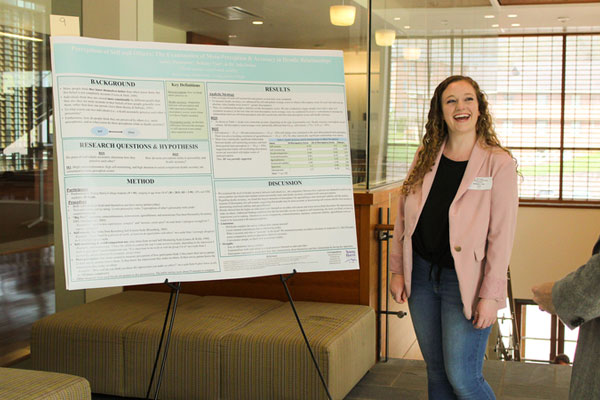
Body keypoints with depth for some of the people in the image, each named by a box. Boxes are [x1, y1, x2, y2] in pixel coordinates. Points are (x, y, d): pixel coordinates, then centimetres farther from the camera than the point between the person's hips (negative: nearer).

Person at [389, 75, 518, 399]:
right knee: (436, 372, 14)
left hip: (465, 280, -5)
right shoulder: (425, 157, 7)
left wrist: (490, 295, -15)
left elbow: (502, 235, -11)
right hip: (422, 275, 5)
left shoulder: (498, 163, -8)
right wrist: (397, 270, 6)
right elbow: (403, 216, 11)